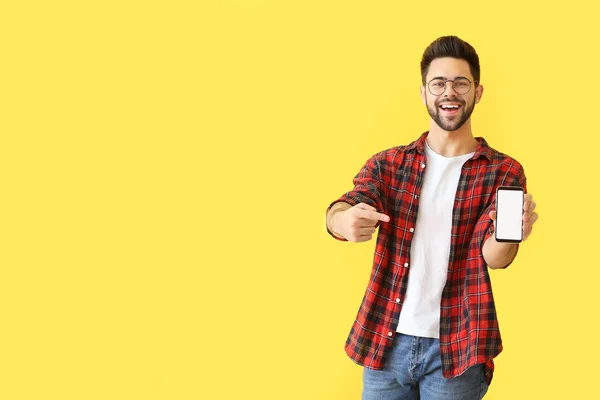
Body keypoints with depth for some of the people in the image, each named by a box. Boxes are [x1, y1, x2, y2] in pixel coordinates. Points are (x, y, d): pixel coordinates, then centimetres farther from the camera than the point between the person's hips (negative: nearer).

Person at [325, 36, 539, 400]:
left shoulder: (503, 171, 0)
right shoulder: (388, 163, 4)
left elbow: (494, 257, -12)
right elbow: (341, 212, -12)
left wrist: (509, 235, -36)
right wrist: (347, 221, -36)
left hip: (457, 348, -1)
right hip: (385, 341, 2)